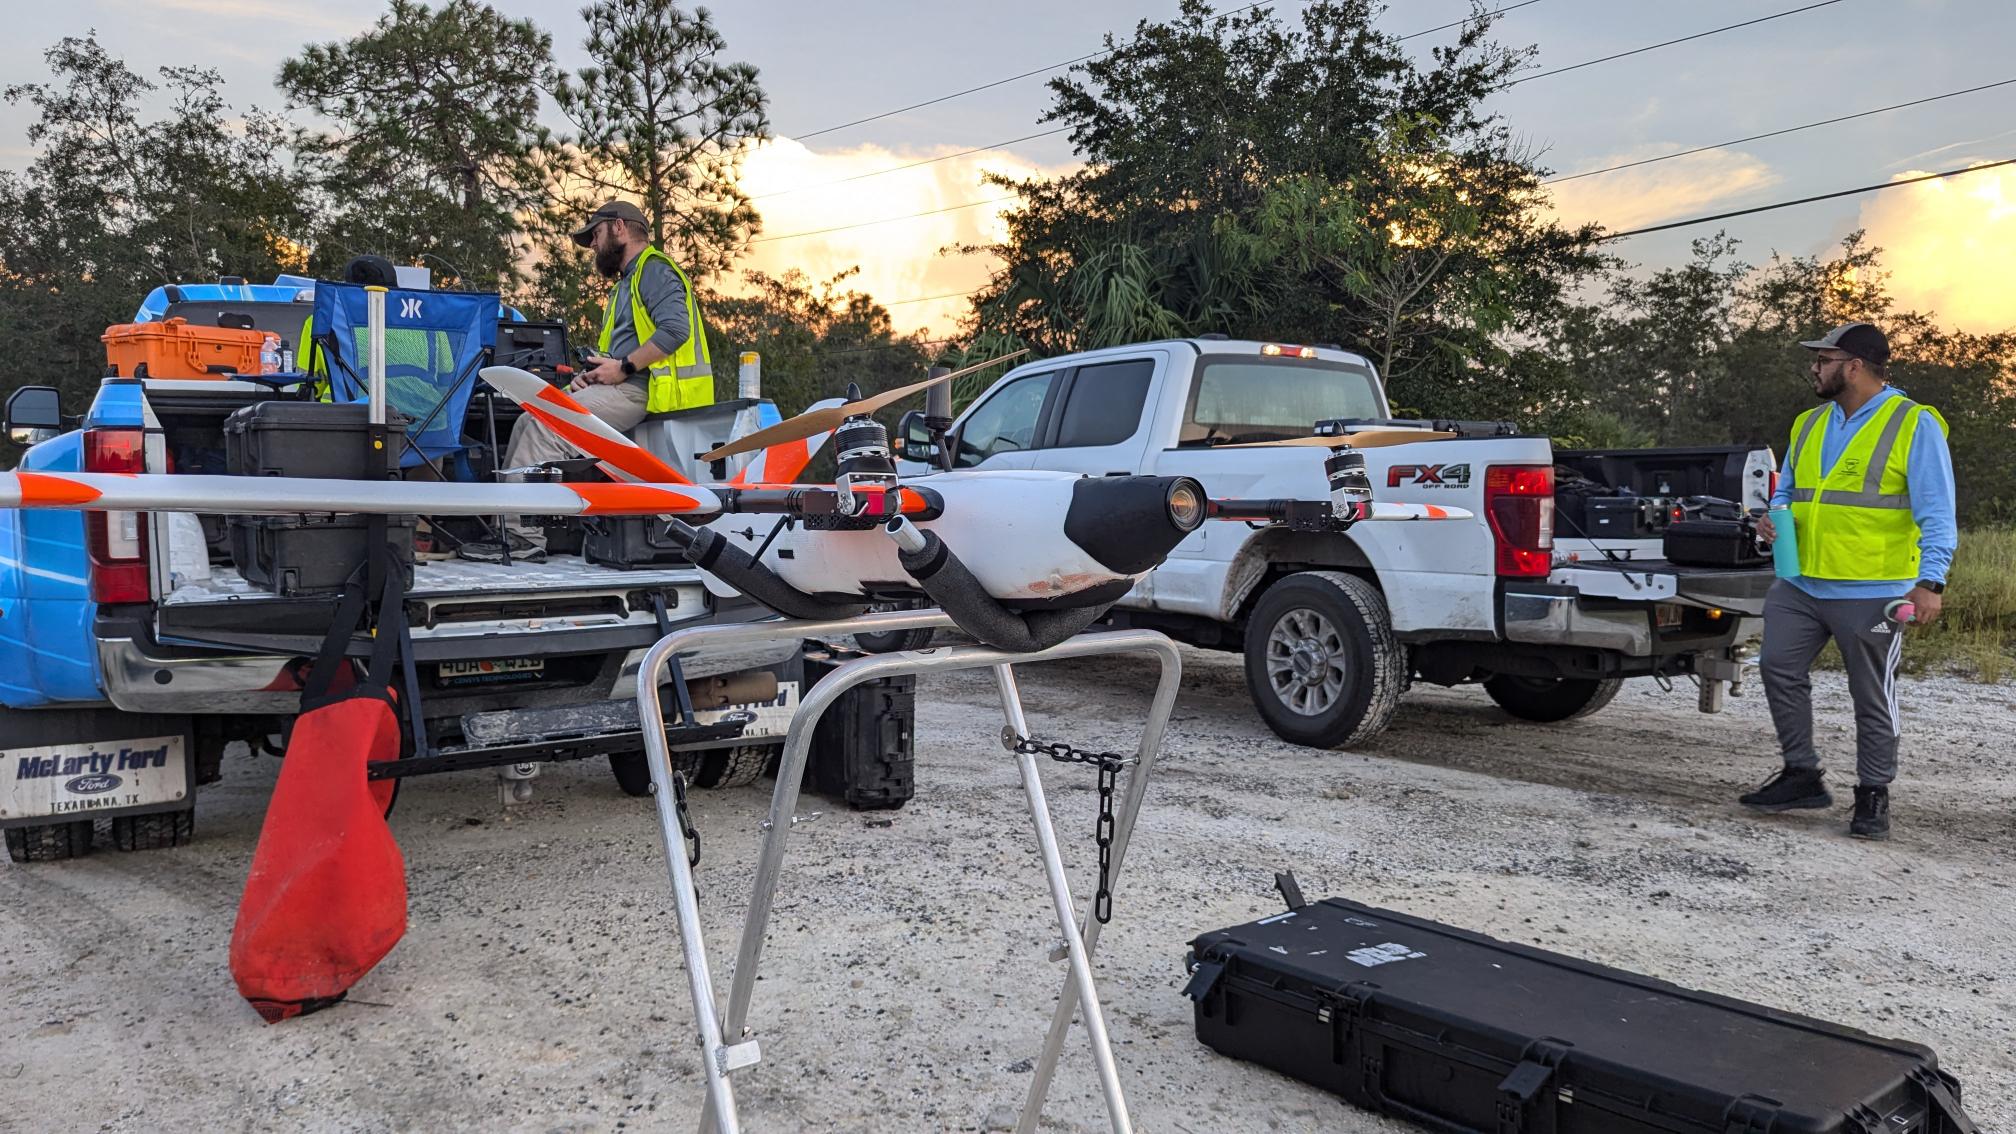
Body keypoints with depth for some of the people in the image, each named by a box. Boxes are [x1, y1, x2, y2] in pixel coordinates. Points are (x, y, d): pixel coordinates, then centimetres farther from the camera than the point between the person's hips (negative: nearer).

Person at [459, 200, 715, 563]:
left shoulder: (654, 269, -3)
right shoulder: (627, 282, 31)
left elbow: (675, 329, -20)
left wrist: (624, 367, -18)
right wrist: (592, 375, 7)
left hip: (639, 390, -10)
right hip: (622, 386, 10)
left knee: (545, 425, -22)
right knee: (528, 423, 1)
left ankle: (523, 537, -23)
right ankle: (506, 526, -6)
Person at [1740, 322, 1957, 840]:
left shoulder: (1914, 425, -6)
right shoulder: (1809, 424, 12)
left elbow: (1937, 514, -10)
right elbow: (1786, 489, 22)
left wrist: (1930, 580, -20)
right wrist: (1774, 517, -1)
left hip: (1872, 594, -6)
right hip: (1800, 585, 6)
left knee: (1873, 698, 4)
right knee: (1779, 670, 3)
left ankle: (1873, 798, 17)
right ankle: (1802, 776, 19)